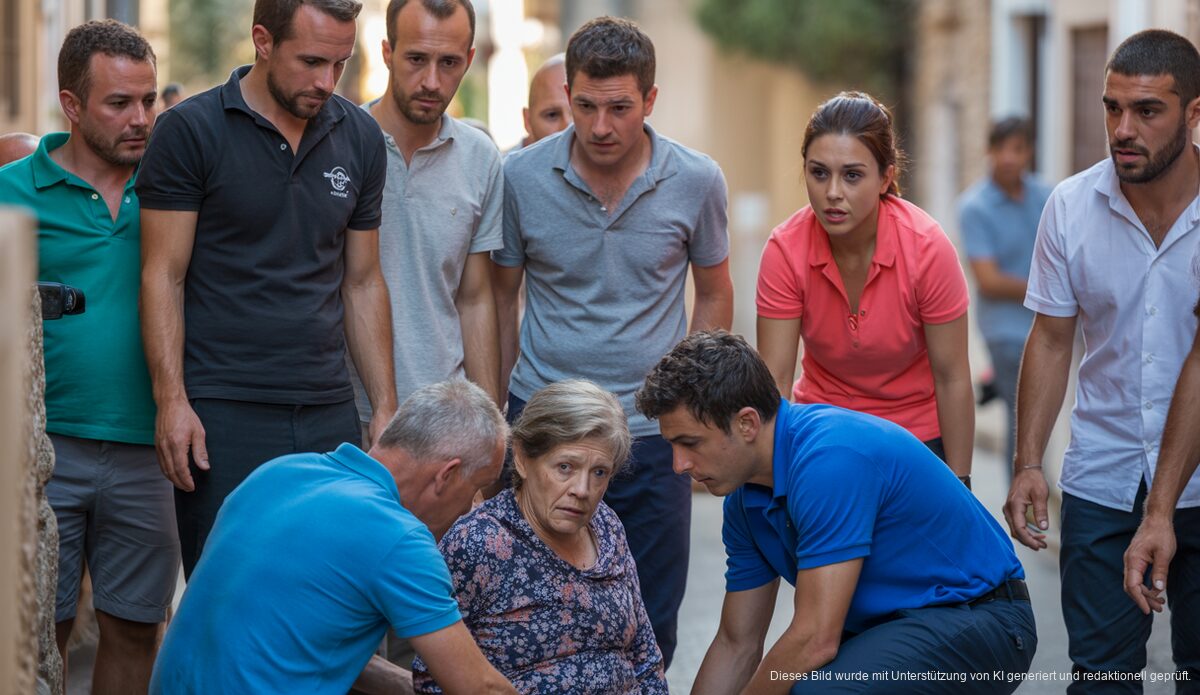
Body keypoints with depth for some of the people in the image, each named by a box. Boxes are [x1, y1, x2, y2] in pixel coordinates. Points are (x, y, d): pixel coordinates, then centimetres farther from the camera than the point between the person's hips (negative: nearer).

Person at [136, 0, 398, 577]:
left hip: (330, 414, 4)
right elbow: (163, 276, -4)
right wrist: (172, 401, -12)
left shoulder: (360, 139, 10)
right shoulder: (190, 131, -3)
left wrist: (386, 405, 11)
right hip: (223, 413, -4)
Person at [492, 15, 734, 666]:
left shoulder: (696, 181, -4)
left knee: (648, 631, 6)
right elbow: (501, 298, 7)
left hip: (652, 436, 0)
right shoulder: (521, 177, -4)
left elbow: (714, 296, 10)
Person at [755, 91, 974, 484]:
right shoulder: (786, 251, -18)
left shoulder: (927, 248, -22)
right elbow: (774, 378, -14)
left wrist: (957, 485, -11)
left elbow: (951, 379, -14)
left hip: (919, 434, -1)